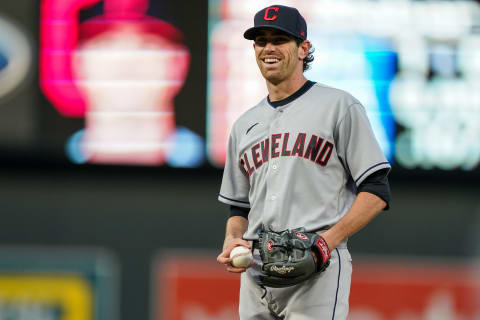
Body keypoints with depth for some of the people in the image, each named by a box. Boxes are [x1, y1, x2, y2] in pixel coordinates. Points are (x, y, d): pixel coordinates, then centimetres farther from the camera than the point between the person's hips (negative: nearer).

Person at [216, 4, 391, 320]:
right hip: (255, 276, 6)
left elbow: (376, 191, -2)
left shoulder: (340, 106, 3)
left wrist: (328, 239, -15)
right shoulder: (244, 125, 21)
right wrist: (232, 241, 3)